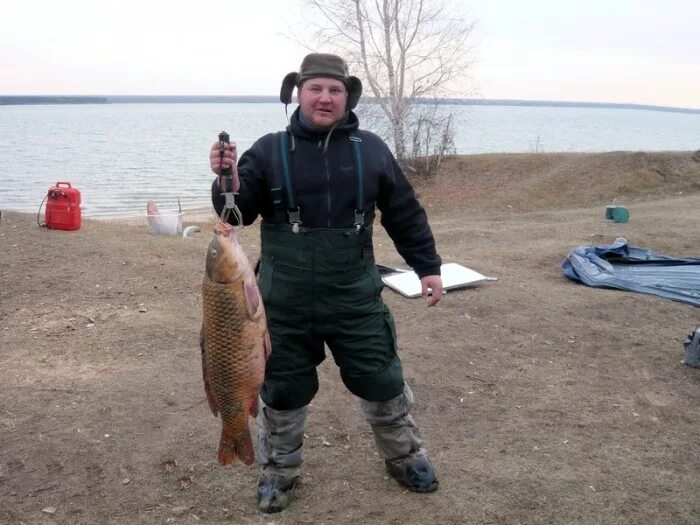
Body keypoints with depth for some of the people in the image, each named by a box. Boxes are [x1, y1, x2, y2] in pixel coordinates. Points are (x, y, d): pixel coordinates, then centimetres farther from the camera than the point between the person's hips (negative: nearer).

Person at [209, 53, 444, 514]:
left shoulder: (371, 150, 2)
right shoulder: (269, 151, -2)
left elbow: (406, 214, 8)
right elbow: (237, 213, -4)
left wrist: (428, 266, 7)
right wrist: (227, 179, -24)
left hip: (356, 297, 1)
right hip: (285, 302, 0)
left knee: (382, 380, 10)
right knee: (282, 389, 11)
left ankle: (405, 456, 35)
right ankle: (278, 471, 33)